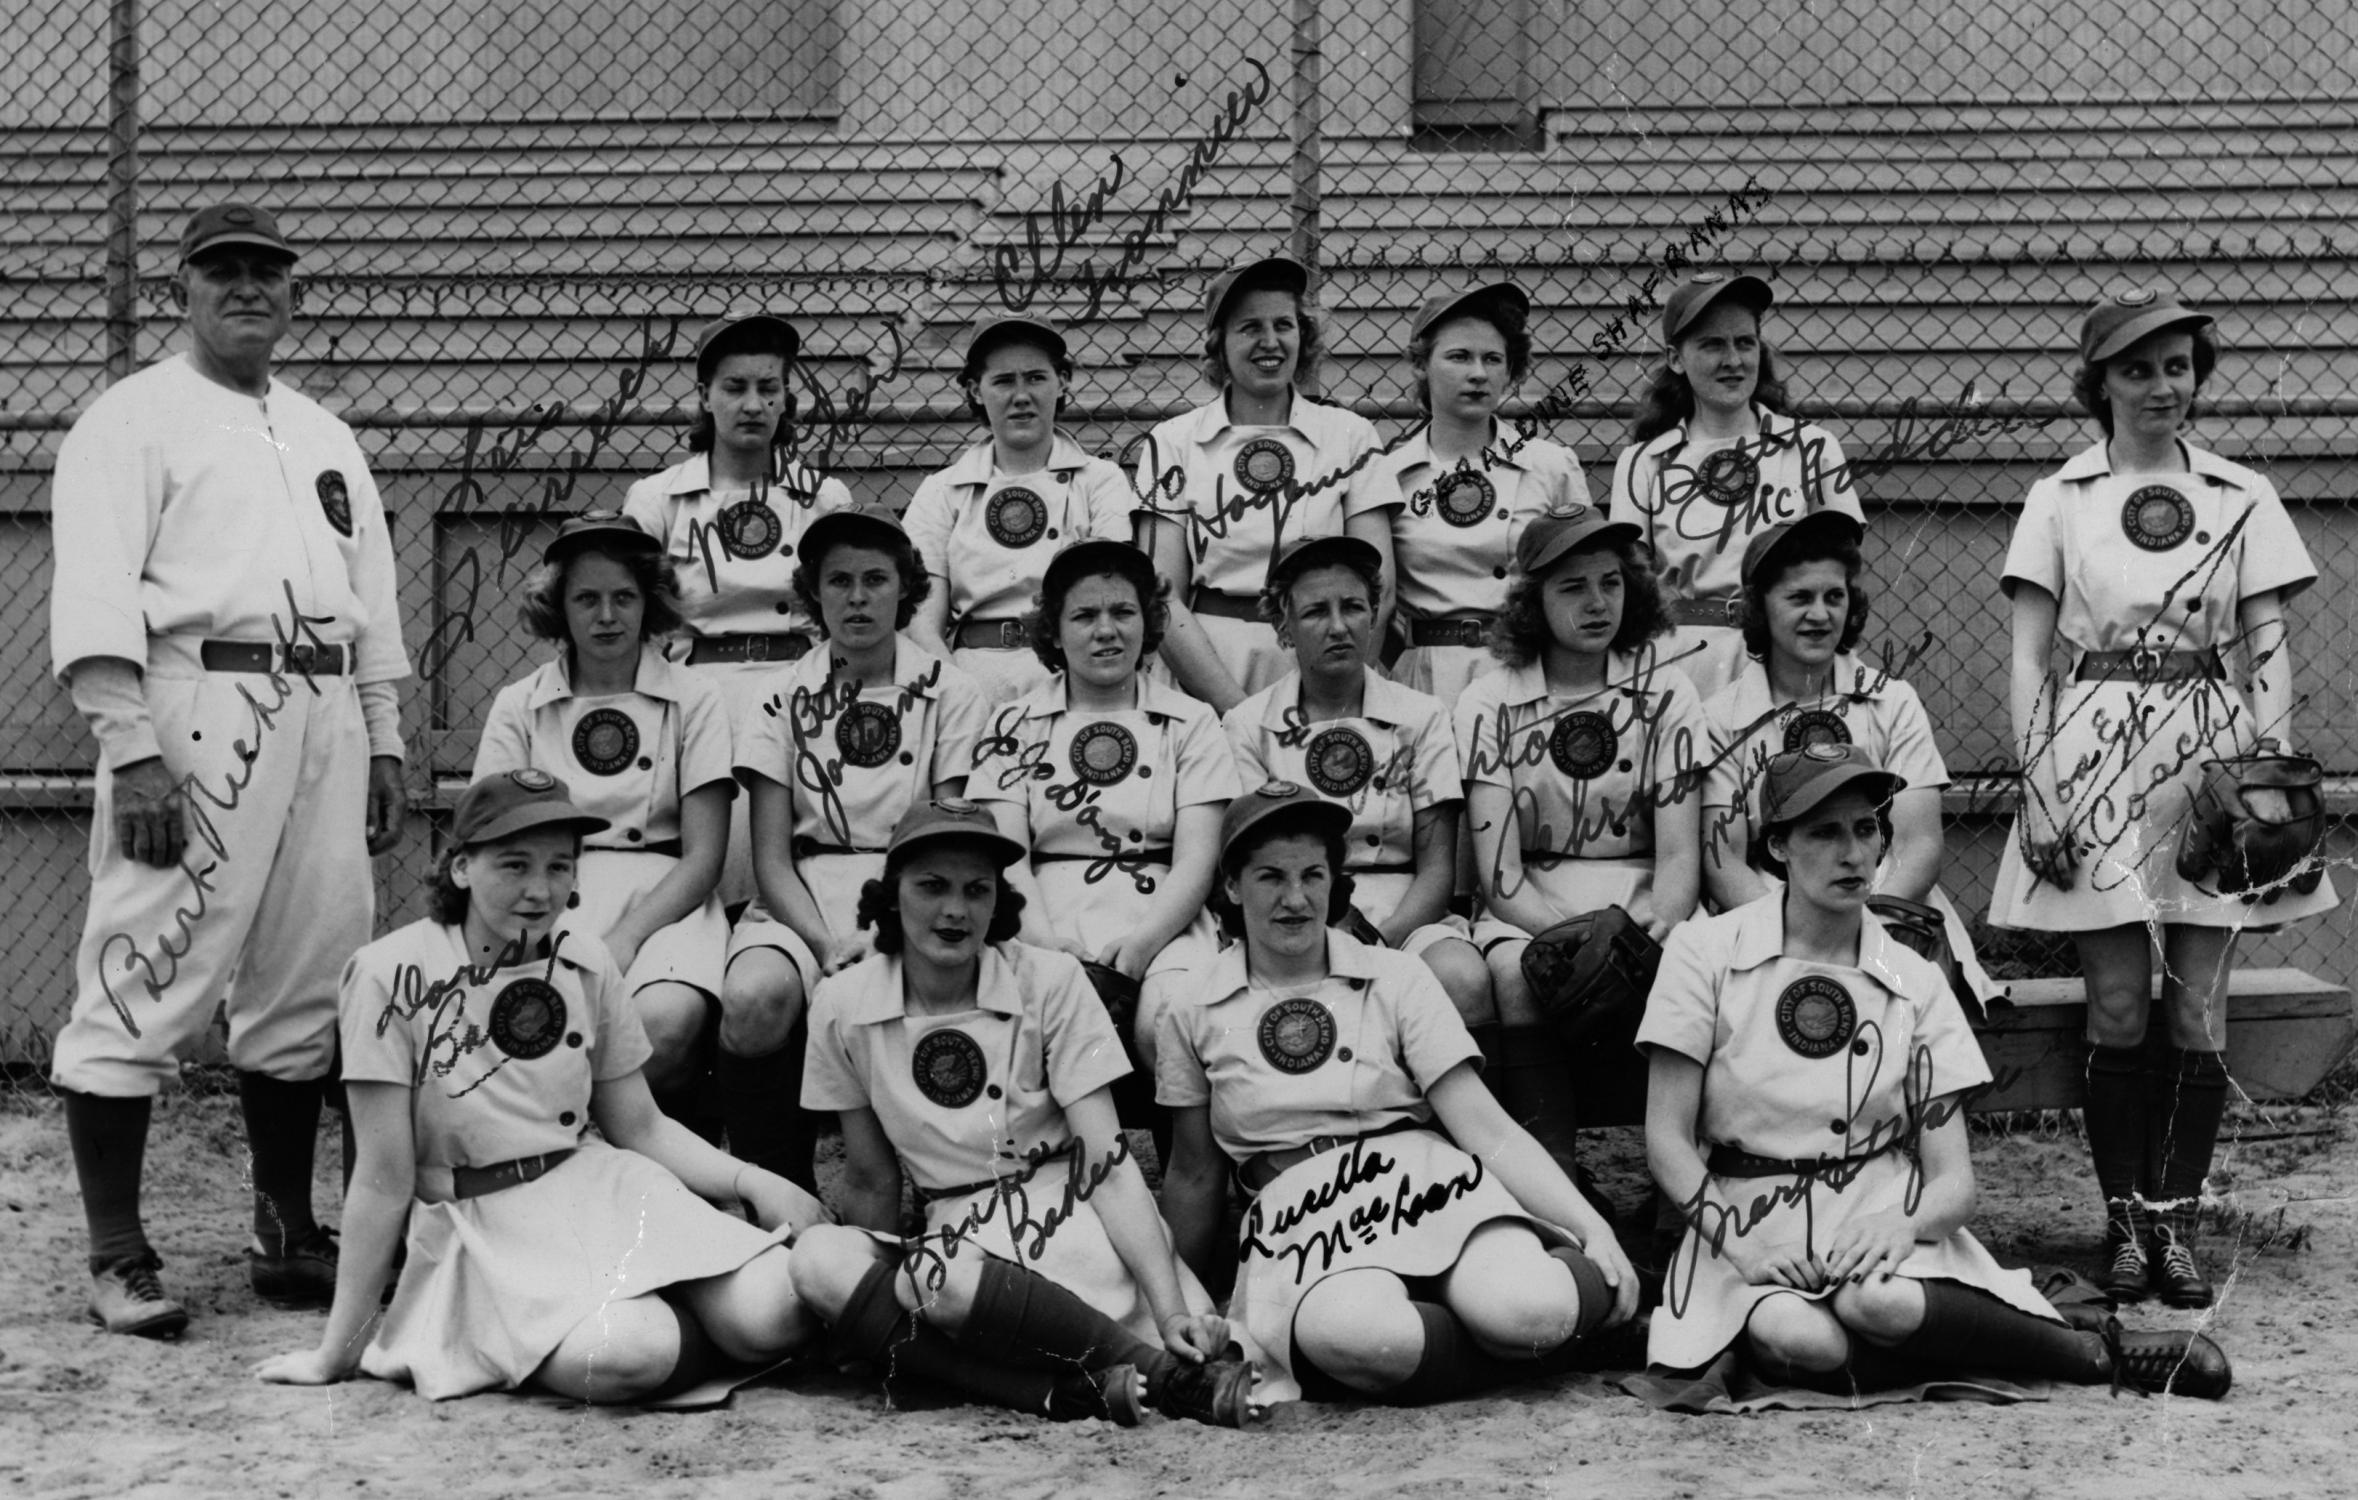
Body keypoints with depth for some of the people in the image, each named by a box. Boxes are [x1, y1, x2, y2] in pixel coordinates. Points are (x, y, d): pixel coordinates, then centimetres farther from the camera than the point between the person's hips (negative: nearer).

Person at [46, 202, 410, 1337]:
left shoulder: (327, 438, 24)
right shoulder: (136, 419, 2)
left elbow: (371, 603, 25)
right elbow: (94, 599, -8)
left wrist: (384, 744, 17)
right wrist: (131, 753, -17)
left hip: (324, 721, 7)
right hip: (197, 717, -7)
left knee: (304, 989, 8)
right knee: (143, 986, -9)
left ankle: (286, 1238, 17)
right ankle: (117, 1259, -4)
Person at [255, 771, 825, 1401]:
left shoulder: (587, 966, 3)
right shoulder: (394, 975, -11)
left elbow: (640, 1127, 11)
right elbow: (384, 1180, -9)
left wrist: (752, 1181, -7)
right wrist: (337, 1351, -9)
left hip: (603, 1189, 4)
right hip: (481, 1230, -4)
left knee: (776, 1313, -22)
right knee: (623, 1354, -33)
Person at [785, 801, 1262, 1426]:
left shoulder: (1050, 982, -6)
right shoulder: (842, 1006, 0)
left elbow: (1107, 1161, -11)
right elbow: (871, 1179, 10)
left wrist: (1170, 1309, -22)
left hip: (1072, 1220, -3)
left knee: (940, 1275, -35)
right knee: (820, 1258, -29)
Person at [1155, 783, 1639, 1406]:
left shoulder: (1395, 979, 8)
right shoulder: (1195, 1018, 10)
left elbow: (1486, 1126, 1)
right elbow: (1194, 1178, 20)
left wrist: (1592, 1229, -10)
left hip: (1425, 1186, 0)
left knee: (1527, 1311, -36)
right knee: (1350, 1329, -39)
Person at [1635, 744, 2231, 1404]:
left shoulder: (1916, 984, 5)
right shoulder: (1706, 952, -1)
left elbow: (1953, 1181, 1)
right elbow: (1667, 1140, -2)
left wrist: (1901, 1223, -22)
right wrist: (1742, 1245, -18)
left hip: (1880, 1220, 1)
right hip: (1745, 1227, -1)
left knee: (1881, 1301, -36)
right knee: (1798, 1340, -35)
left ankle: (2094, 1349, -15)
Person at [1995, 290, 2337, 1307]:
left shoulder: (2242, 499, 10)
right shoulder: (2059, 501, 6)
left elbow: (2268, 649, 7)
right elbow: (2029, 657, 3)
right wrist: (2037, 787, -6)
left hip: (2210, 759, 1)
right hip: (2098, 759, -1)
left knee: (2198, 1010, -1)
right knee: (2119, 1006, -4)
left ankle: (2175, 1222, 5)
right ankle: (2124, 1221, 6)